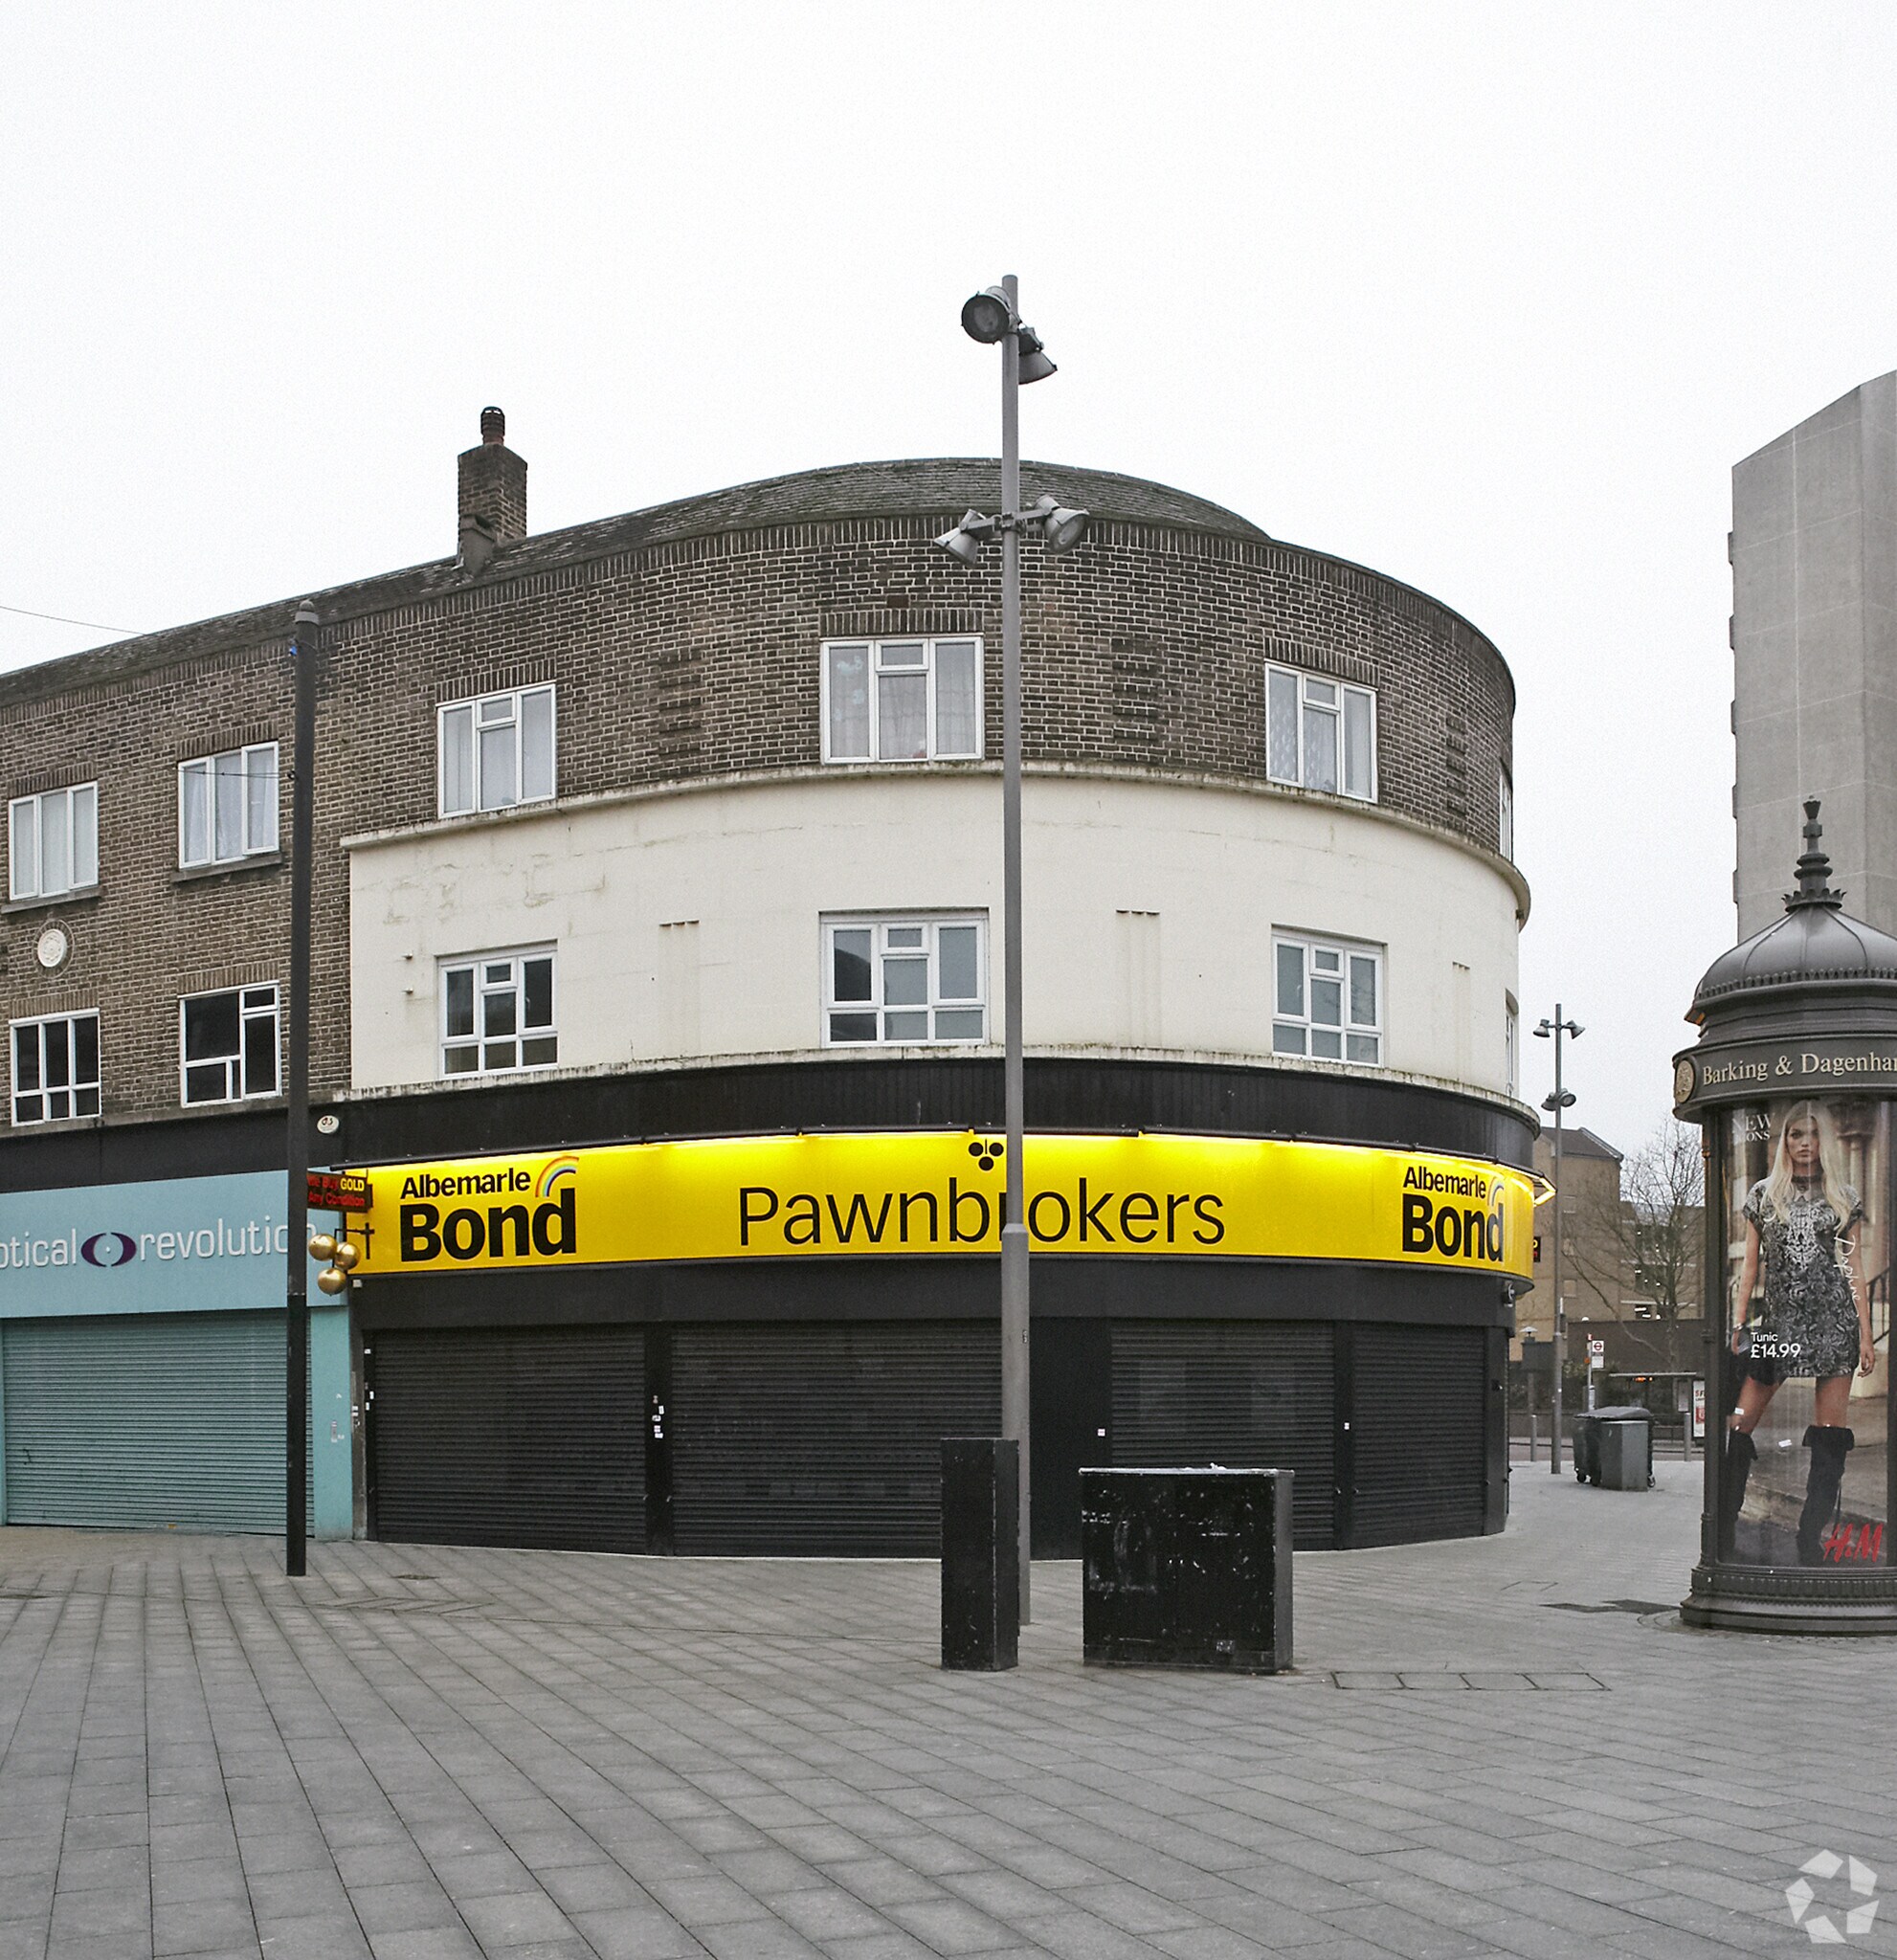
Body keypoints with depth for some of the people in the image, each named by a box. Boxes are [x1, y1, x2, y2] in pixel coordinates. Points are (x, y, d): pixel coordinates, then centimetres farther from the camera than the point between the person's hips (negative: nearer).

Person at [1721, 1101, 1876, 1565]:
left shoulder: (1842, 1198, 11)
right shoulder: (1763, 1195, 12)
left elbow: (1853, 1269, 11)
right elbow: (1750, 1265, 12)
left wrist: (1865, 1334, 5)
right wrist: (1738, 1323, 5)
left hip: (1835, 1319, 0)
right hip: (1779, 1320, 0)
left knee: (1831, 1432, -3)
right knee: (1742, 1424, -7)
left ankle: (1811, 1539, 2)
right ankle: (1723, 1537, 0)